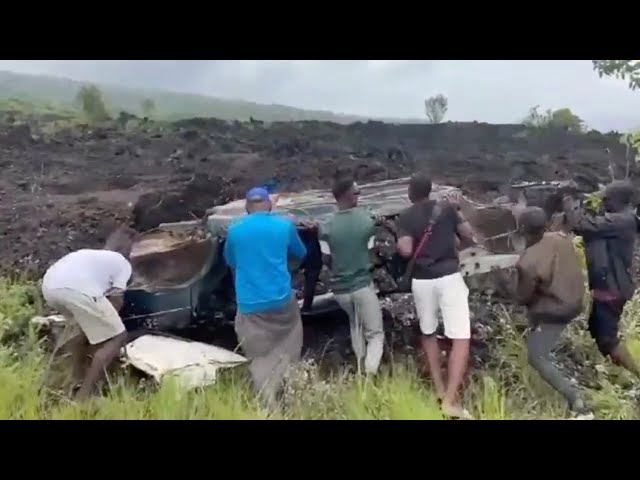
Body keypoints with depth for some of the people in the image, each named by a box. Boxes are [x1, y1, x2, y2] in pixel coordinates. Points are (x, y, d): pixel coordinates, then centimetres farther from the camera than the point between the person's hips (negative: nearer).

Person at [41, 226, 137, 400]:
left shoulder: (90, 254, 40)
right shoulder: (123, 263, 22)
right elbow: (115, 301, 16)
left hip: (49, 285, 8)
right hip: (76, 289, -8)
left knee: (88, 326, 34)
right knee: (117, 338, 6)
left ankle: (77, 376, 41)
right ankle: (83, 394, 2)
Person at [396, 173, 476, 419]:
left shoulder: (405, 217, 1)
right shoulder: (447, 208, 4)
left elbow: (405, 250, -12)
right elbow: (469, 235, 3)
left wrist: (399, 245, 9)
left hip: (421, 281, 2)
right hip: (449, 277, -1)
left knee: (428, 333, 22)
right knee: (461, 338, -3)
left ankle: (439, 389, 25)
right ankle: (450, 400, -12)